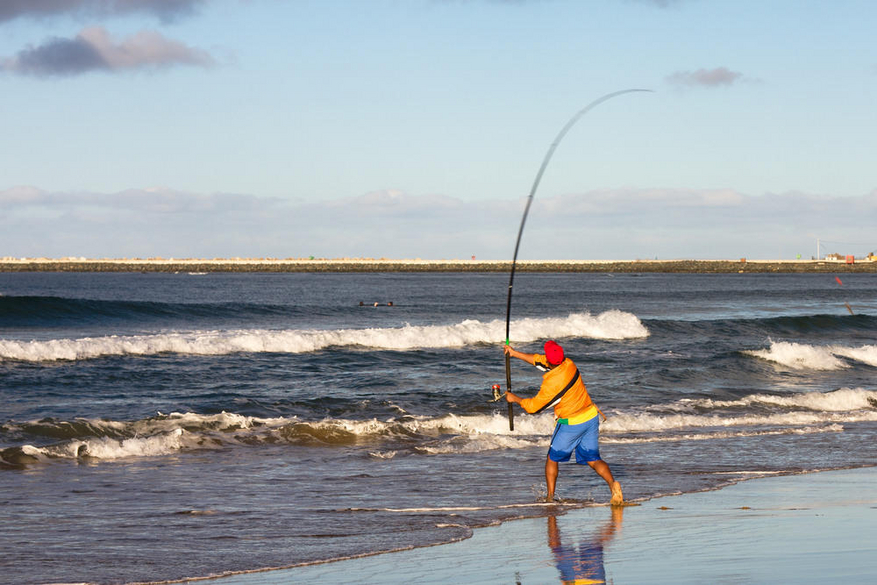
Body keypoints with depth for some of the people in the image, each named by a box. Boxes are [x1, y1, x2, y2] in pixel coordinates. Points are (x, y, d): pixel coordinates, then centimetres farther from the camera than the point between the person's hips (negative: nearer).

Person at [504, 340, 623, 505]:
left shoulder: (551, 383, -23)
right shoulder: (569, 364, -3)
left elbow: (534, 407, -9)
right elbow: (539, 360, 13)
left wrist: (515, 398, 8)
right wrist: (515, 353, 18)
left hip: (571, 424, -6)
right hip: (591, 417, 6)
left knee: (552, 459, 15)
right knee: (593, 459, 6)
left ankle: (550, 497, 16)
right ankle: (612, 483, -19)